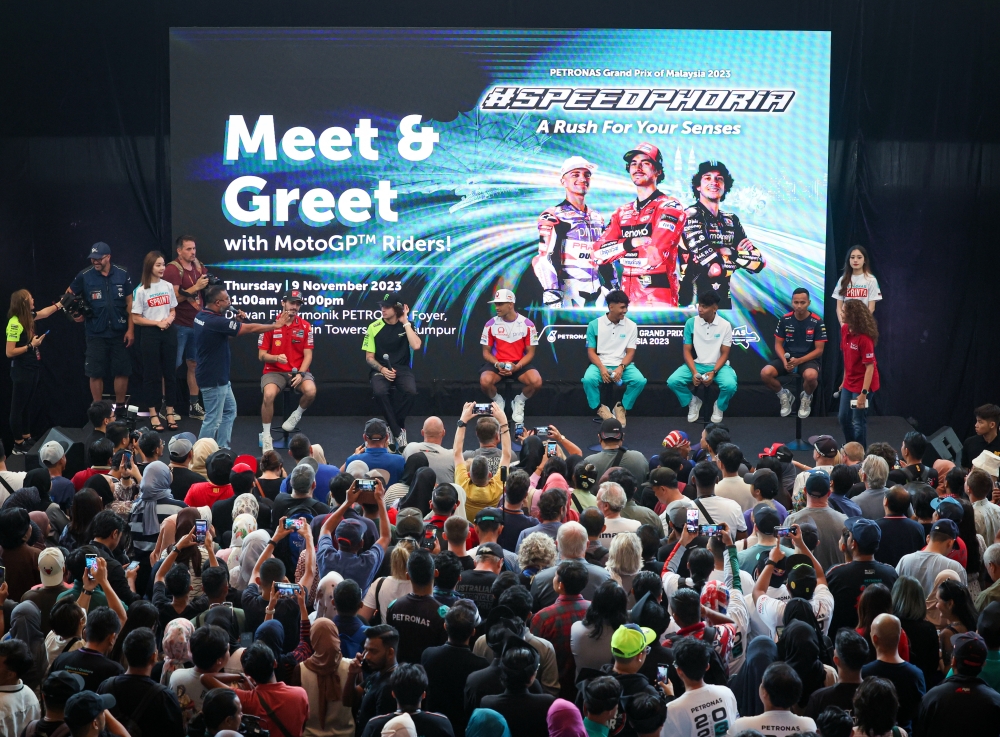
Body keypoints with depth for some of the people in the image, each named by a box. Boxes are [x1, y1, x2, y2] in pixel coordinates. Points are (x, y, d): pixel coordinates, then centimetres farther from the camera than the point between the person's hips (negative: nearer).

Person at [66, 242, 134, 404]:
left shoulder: (122, 275, -1)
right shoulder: (85, 276, -3)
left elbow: (130, 303, 2)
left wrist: (130, 329, -2)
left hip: (119, 333, 1)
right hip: (96, 334, -1)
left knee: (122, 371, 4)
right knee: (96, 373, 3)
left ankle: (120, 408, 16)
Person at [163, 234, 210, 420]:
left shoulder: (199, 267, 10)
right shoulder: (173, 269, -11)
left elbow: (204, 292, 23)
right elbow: (174, 298, -18)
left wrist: (210, 284, 2)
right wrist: (196, 287, -21)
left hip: (197, 323, 7)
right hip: (179, 326, -7)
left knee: (194, 364, 10)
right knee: (173, 365, -3)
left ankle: (194, 406, 15)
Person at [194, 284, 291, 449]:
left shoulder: (202, 316, 4)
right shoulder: (215, 322, -26)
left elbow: (225, 334, 16)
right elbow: (250, 329, -20)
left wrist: (237, 321, -2)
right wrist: (276, 325, -8)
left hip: (218, 376, 10)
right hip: (213, 379, -10)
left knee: (229, 411, 19)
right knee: (213, 420, -2)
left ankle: (223, 449, 22)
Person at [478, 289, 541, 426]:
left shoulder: (527, 324, -6)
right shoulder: (491, 325, -3)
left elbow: (530, 352, -1)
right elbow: (486, 352, 4)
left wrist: (517, 367, -19)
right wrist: (497, 364, -17)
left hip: (520, 364, 0)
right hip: (497, 363, 0)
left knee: (536, 382, -30)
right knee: (485, 382, -33)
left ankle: (519, 402, 3)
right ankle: (498, 401, 3)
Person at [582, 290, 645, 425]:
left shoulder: (631, 326, 2)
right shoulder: (594, 325, -2)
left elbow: (630, 352, 1)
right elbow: (591, 351, -1)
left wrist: (621, 367, -19)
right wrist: (601, 368, -19)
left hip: (623, 365, 1)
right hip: (601, 364, -1)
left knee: (640, 381, -28)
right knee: (588, 380, -34)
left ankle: (622, 407, -3)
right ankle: (600, 408, -8)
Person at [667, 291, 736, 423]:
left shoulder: (725, 325, -8)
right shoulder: (691, 323, -6)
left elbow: (724, 354, -5)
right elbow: (687, 351, -3)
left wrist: (713, 372, -21)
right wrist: (694, 372, -18)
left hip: (718, 366, -1)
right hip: (696, 364, 1)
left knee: (730, 385, -33)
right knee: (673, 381, -25)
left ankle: (719, 406, 3)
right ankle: (693, 402, 7)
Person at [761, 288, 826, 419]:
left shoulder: (817, 322, -10)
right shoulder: (785, 319, -2)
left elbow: (819, 350, -8)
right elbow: (778, 344, 4)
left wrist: (799, 361, -22)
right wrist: (784, 361, -17)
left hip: (809, 359, -3)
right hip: (788, 357, 3)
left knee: (810, 375, -40)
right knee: (765, 373, -25)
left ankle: (806, 398, -1)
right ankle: (784, 396, 7)